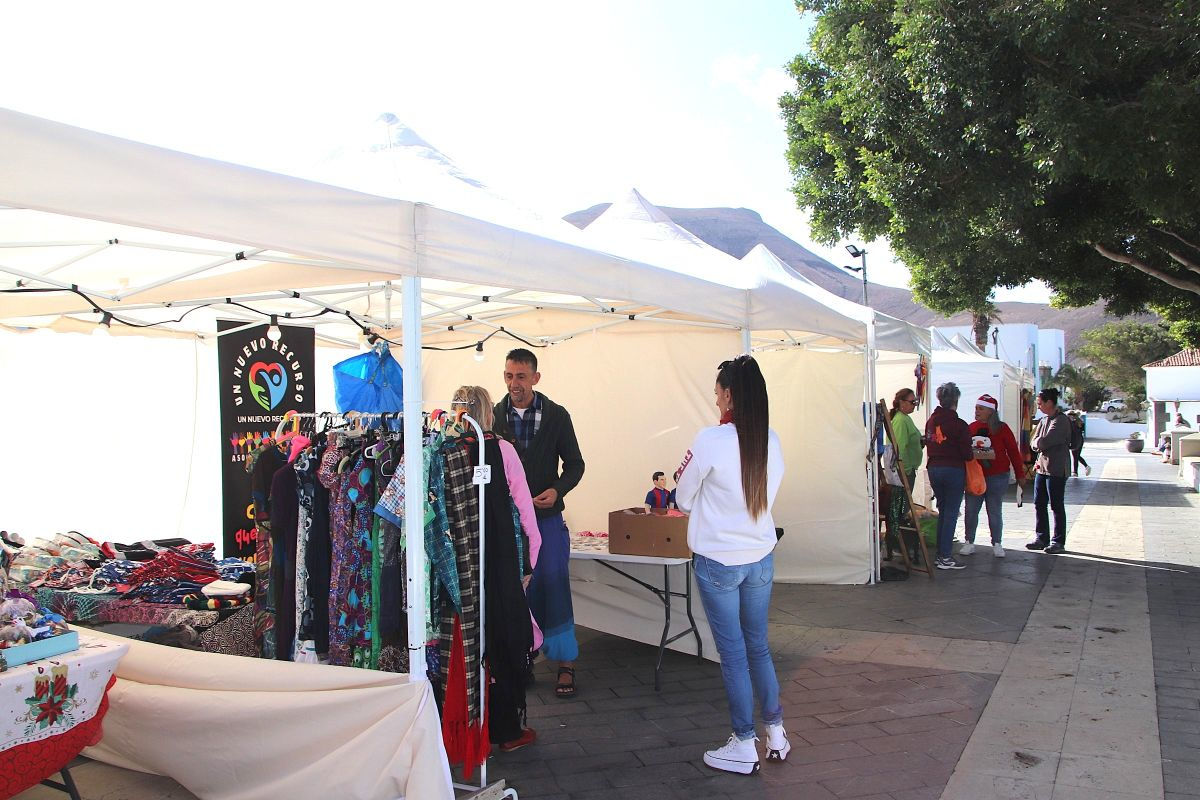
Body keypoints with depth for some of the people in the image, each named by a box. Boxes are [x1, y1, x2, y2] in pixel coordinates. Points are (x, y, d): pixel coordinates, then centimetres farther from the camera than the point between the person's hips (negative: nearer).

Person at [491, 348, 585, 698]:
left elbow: (575, 463, 3)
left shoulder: (556, 416, 0)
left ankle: (566, 665, 9)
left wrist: (557, 491, -14)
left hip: (546, 516, -1)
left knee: (554, 586, -1)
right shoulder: (493, 416, 2)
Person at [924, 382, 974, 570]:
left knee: (942, 512, 16)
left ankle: (940, 554, 19)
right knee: (951, 514, 0)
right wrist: (974, 453, 8)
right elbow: (967, 454, -12)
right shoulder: (959, 424, -14)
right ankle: (945, 557, 0)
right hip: (954, 470, -6)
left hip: (934, 469, 6)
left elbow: (929, 444, 8)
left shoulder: (930, 421, 5)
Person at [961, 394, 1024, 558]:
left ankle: (996, 544, 19)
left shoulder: (1002, 429, -4)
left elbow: (1013, 452, 0)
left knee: (995, 512, 6)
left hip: (997, 477, -3)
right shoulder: (971, 428, 4)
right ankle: (969, 543, 15)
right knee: (970, 510, 4)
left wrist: (1020, 475, 1)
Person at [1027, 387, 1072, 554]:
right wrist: (1040, 444, -10)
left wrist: (1038, 443, -2)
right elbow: (1033, 442, 10)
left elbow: (1044, 442, -21)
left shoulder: (1061, 421, -15)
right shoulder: (1044, 420, 13)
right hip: (1041, 467, 8)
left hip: (1056, 470, -8)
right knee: (1039, 504, 11)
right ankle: (1042, 538, 20)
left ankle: (1058, 541, 10)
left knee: (1057, 506, 1)